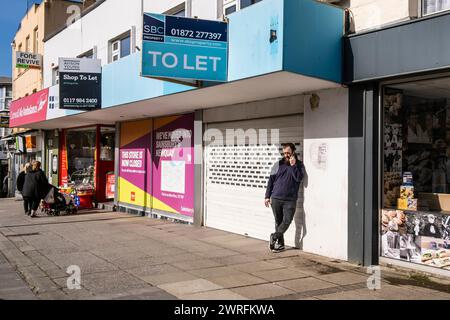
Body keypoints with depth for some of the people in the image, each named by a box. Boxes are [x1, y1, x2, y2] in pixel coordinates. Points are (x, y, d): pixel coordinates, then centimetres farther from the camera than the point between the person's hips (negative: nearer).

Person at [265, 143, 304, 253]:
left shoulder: (299, 165, 4)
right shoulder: (278, 164, 8)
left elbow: (299, 178, -12)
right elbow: (271, 181, 9)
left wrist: (293, 165, -14)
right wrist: (267, 196, 5)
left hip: (290, 200, -2)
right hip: (276, 199, 2)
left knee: (287, 221, -11)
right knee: (278, 222, 6)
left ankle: (274, 237, 6)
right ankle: (280, 244, 15)